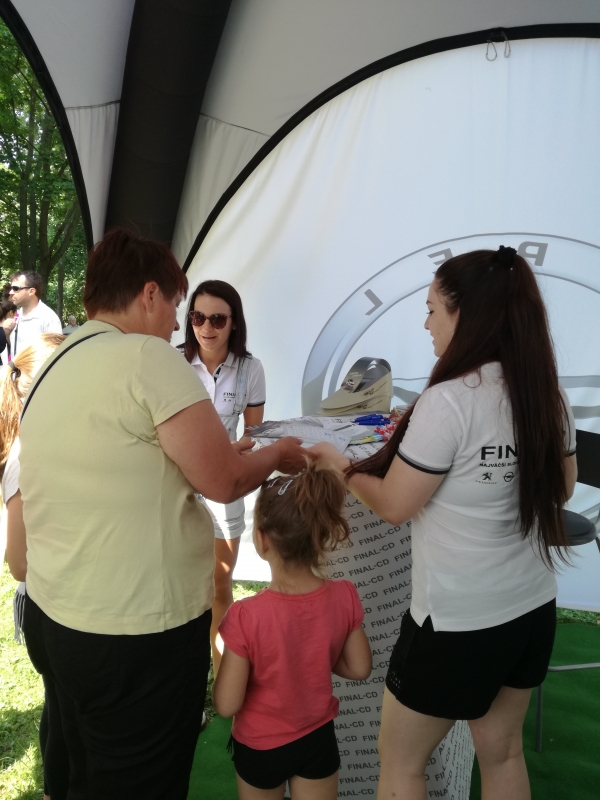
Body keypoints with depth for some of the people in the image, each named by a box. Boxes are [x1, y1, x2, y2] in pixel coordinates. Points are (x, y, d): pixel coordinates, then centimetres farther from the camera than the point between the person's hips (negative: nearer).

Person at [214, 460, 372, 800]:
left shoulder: (247, 616, -30)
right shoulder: (344, 596, -20)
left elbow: (226, 705, -21)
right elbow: (360, 668, -6)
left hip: (260, 746, -2)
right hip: (318, 740, 2)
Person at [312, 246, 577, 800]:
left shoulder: (448, 401, -24)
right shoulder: (551, 397, -2)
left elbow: (395, 505, -16)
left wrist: (343, 468, 1)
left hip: (457, 620, -7)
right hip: (534, 609, 7)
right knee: (502, 753, 25)